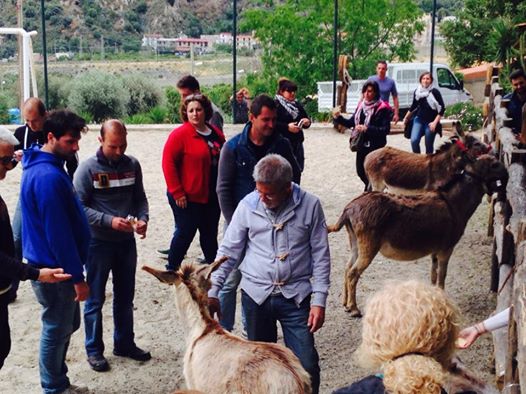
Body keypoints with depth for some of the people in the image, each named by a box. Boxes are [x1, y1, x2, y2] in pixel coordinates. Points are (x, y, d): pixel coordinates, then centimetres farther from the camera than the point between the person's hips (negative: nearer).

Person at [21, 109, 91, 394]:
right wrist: (77, 277, -19)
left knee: (67, 325, 20)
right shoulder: (49, 176, -25)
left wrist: (75, 271, 20)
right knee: (57, 330, 5)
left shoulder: (45, 167, 7)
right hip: (54, 270, -10)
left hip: (54, 265, 10)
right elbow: (58, 234, -25)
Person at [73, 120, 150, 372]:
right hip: (98, 243, -4)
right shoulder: (88, 168, -13)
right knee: (95, 299, 8)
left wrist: (142, 219, -12)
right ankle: (94, 350, 22)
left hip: (126, 241, 4)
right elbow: (79, 207, -13)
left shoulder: (132, 164, -1)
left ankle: (124, 343, 33)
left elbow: (140, 198, 7)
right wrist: (109, 221, -23)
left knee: (125, 296, 17)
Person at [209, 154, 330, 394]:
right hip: (255, 294, 1)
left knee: (306, 365, -2)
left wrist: (319, 301, -6)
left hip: (296, 296, -1)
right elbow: (228, 251, 3)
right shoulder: (248, 205, -5)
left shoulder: (309, 205, -8)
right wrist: (212, 292, -2)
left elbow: (320, 255, -2)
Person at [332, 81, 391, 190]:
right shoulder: (361, 105, 6)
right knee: (361, 171, 17)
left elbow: (386, 129, -19)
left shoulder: (382, 108, -14)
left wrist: (367, 129, -27)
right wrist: (338, 118, -6)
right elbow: (351, 123, 10)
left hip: (375, 147, -7)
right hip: (361, 145, 7)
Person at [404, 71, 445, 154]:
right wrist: (406, 117, 27)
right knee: (414, 141, -14)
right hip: (418, 119, 3)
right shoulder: (417, 91, 1)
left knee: (429, 145, 3)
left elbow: (442, 108, -11)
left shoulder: (435, 92, -12)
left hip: (430, 122, -3)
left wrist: (435, 122, -18)